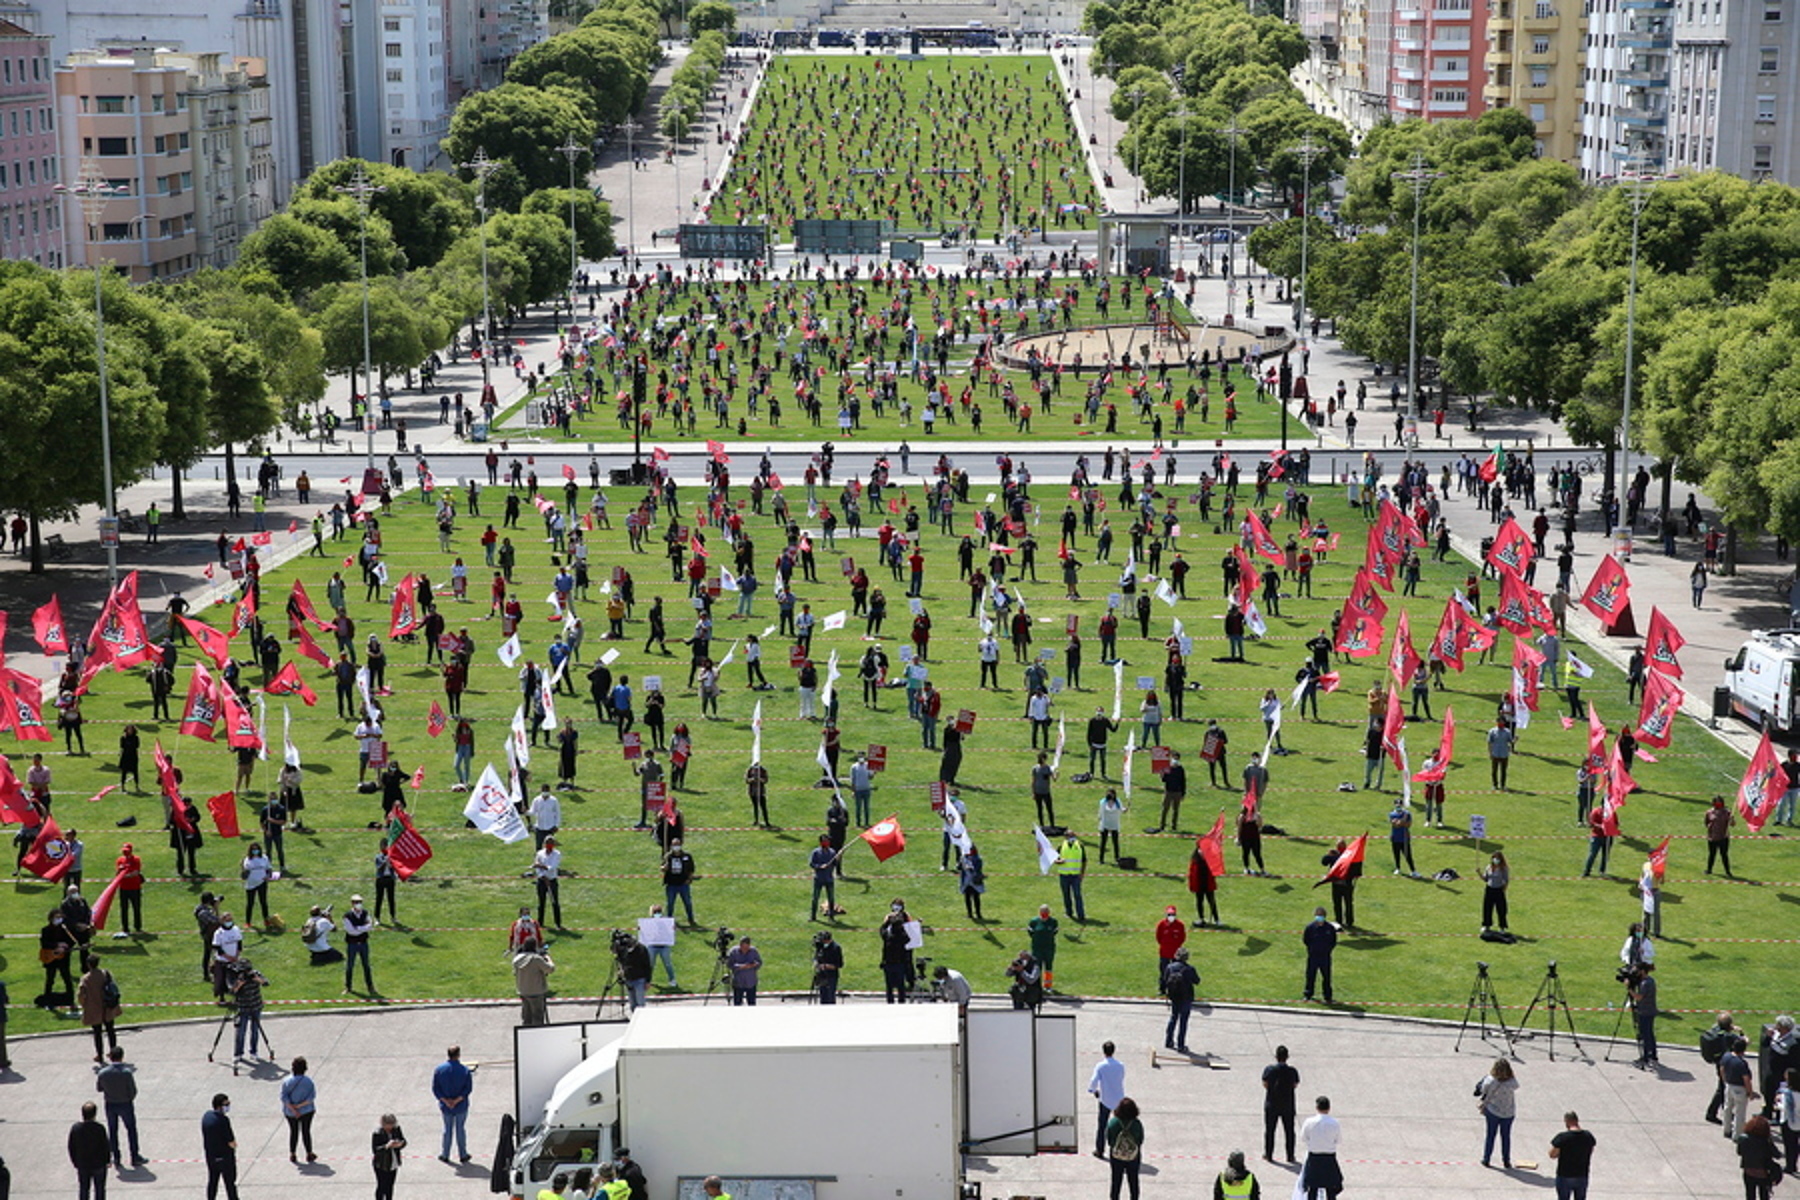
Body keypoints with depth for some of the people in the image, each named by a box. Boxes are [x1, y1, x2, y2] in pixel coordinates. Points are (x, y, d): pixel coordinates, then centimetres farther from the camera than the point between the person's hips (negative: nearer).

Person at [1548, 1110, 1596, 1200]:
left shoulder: (1562, 1137, -20)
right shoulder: (1588, 1136, -4)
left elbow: (1552, 1155, -12)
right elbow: (1590, 1153, 10)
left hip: (1564, 1177, -4)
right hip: (1582, 1177, 4)